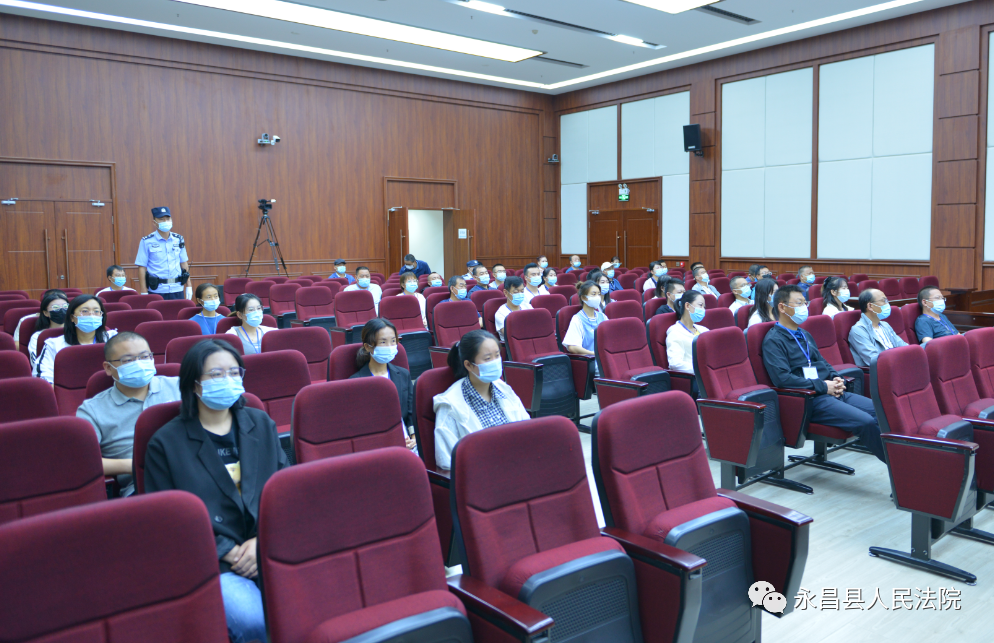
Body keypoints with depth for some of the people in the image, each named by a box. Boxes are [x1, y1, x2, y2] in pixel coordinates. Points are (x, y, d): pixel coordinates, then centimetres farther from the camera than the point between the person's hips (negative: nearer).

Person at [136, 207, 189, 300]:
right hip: (157, 291, -3)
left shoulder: (179, 239, 8)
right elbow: (142, 267, -3)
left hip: (177, 290, 3)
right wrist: (144, 292, -8)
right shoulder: (147, 241, -2)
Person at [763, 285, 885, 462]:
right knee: (865, 421, -24)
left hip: (833, 392, 9)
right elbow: (782, 378, -19)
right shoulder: (773, 340, -7)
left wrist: (836, 379, 5)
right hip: (809, 399, -9)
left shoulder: (805, 335, 22)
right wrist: (823, 386, -16)